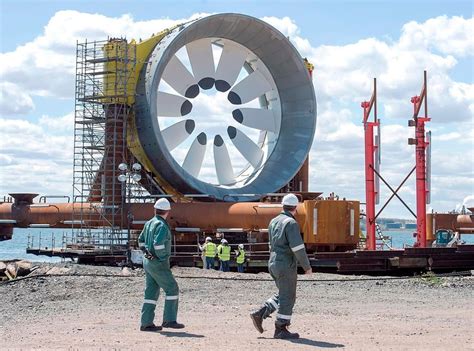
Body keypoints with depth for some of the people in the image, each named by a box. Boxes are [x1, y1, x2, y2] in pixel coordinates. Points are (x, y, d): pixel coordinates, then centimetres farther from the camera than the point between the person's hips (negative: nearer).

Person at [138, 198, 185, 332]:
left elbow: (141, 241, 22)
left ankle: (146, 323, 8)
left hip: (148, 262, 9)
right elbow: (158, 244, -27)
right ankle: (169, 320, -5)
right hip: (159, 264, -9)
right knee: (172, 289, -3)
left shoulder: (149, 223, 12)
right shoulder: (162, 225, -16)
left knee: (151, 292, 10)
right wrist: (163, 258, -15)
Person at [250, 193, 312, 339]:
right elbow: (298, 248, -20)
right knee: (287, 297, 0)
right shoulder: (291, 223, -14)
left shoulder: (274, 221, 12)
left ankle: (260, 314, 9)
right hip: (286, 265, -8)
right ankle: (281, 329, 4)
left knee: (282, 295, 18)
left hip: (273, 264, 8)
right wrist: (307, 266, -11)